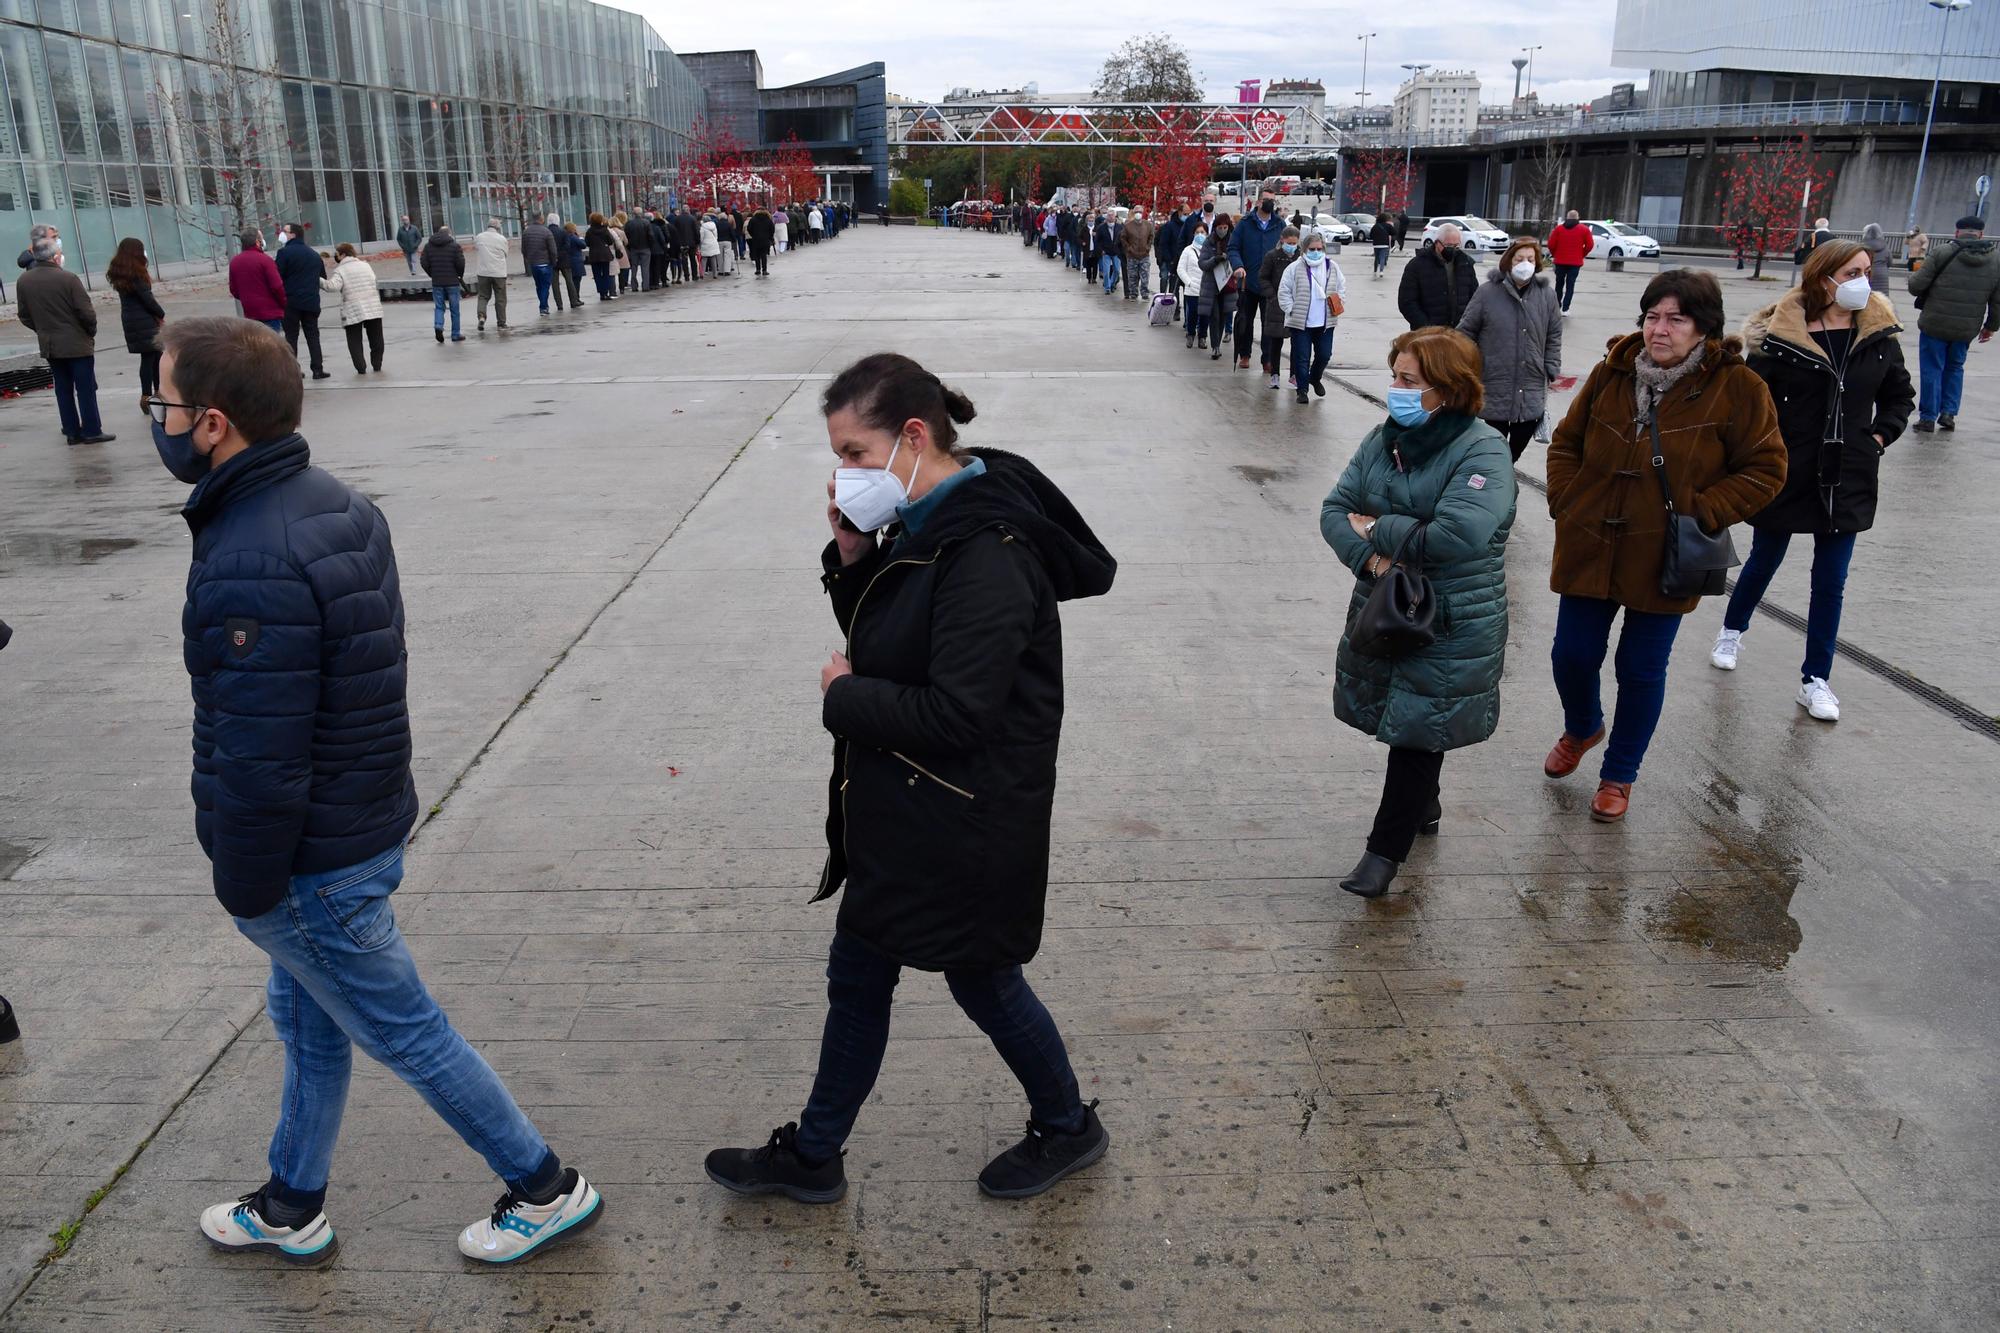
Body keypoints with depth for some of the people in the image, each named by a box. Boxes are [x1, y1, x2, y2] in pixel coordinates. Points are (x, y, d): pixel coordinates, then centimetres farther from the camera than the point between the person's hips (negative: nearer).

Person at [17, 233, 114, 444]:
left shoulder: (23, 281, 1)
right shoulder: (68, 278, -16)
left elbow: (24, 316, 6)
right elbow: (86, 312, -15)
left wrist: (44, 331, 18)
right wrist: (91, 332, 2)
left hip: (48, 345, 5)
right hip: (77, 344, -5)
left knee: (63, 389, 12)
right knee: (85, 388, 2)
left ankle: (72, 431, 15)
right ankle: (91, 431, 4)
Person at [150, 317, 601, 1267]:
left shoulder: (250, 570, -30)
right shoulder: (336, 503, 0)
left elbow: (258, 762, -28)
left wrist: (244, 888, -12)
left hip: (310, 866, -9)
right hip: (365, 822, 9)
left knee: (403, 1032, 8)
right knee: (305, 1018, 24)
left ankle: (544, 1188, 25)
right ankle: (290, 1209, 45)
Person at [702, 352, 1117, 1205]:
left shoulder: (986, 556, -27)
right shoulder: (922, 527, 3)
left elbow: (956, 715, -29)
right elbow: (878, 639, 14)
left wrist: (845, 700, -15)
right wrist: (850, 558, -4)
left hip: (964, 829, -9)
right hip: (897, 813, 9)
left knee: (982, 981, 13)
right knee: (856, 976, 19)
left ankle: (1066, 1128, 40)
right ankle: (811, 1157, 38)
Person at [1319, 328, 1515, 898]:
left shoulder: (1482, 451, -18)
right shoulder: (1384, 438, 2)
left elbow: (1458, 536, -31)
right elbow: (1336, 510, 0)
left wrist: (1376, 529, -18)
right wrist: (1373, 558, -19)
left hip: (1453, 625, -6)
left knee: (1418, 729, 2)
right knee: (1397, 718, 19)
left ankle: (1386, 849, 15)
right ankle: (1423, 805, 45)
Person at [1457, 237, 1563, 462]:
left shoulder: (1546, 294, 1)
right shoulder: (1488, 292, -7)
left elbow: (1554, 337, 8)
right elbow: (1465, 332, 0)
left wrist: (1551, 372, 3)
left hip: (1532, 394, 3)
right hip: (1494, 390, -3)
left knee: (1519, 444, 10)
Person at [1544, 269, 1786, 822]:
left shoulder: (1736, 388, -9)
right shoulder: (1612, 373, 0)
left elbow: (1765, 470, -5)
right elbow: (1566, 443, 12)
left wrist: (1703, 515, -14)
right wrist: (1566, 501, -1)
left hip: (1664, 562, -3)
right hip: (1590, 549, 3)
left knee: (1642, 671, 8)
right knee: (1571, 656, 10)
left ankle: (1619, 775, 29)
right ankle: (1582, 728, 44)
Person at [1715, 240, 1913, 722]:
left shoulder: (1880, 336, -1)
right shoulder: (1782, 336, -14)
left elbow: (1899, 396, 13)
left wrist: (1879, 436, 1)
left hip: (1848, 481, 3)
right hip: (1785, 476, -3)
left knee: (1831, 583, 7)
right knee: (1764, 561, 16)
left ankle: (1815, 680, 18)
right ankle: (1732, 631, 44)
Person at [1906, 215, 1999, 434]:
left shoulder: (1942, 252, -12)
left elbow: (1916, 286, -12)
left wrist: (1913, 276, 11)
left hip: (1934, 325, -4)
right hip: (1966, 330, 4)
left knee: (1931, 370, 6)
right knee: (1955, 368, 21)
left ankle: (1928, 417, 9)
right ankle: (1949, 412, 17)